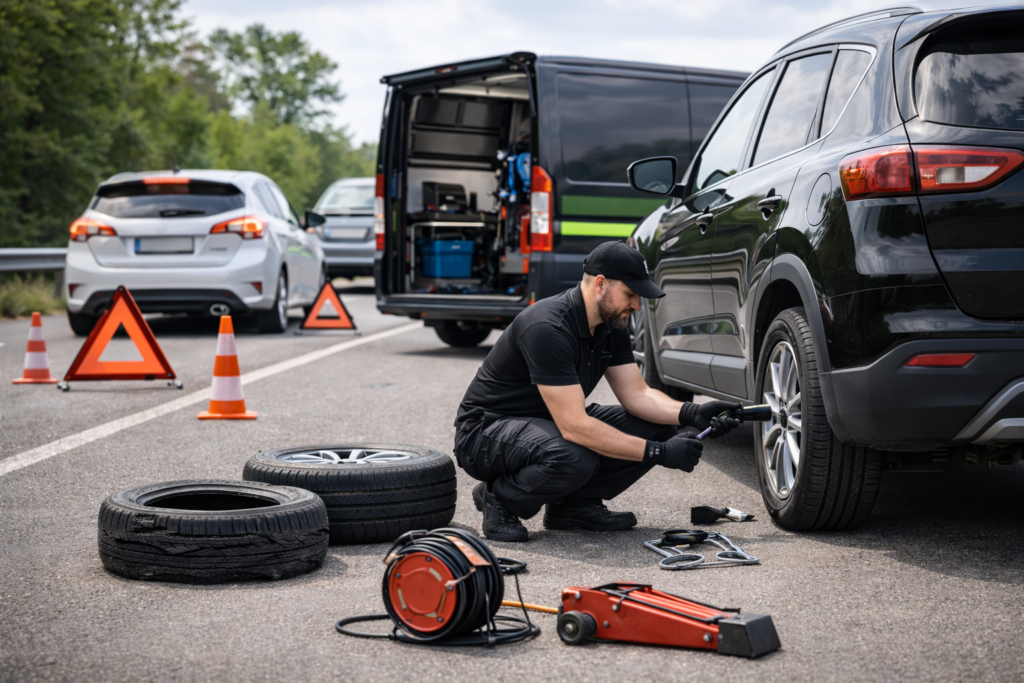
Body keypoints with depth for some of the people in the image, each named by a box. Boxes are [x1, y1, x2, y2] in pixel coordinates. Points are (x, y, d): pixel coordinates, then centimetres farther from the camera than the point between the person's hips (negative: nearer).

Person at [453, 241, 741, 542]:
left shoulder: (610, 325, -1)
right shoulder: (547, 328, -30)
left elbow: (636, 394, 1)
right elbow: (574, 426, -34)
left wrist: (690, 413, -18)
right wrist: (658, 453, -33)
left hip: (557, 423, 9)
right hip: (488, 432, -9)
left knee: (658, 428, -5)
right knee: (574, 457, -40)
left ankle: (573, 504, 3)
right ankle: (500, 499, -10)